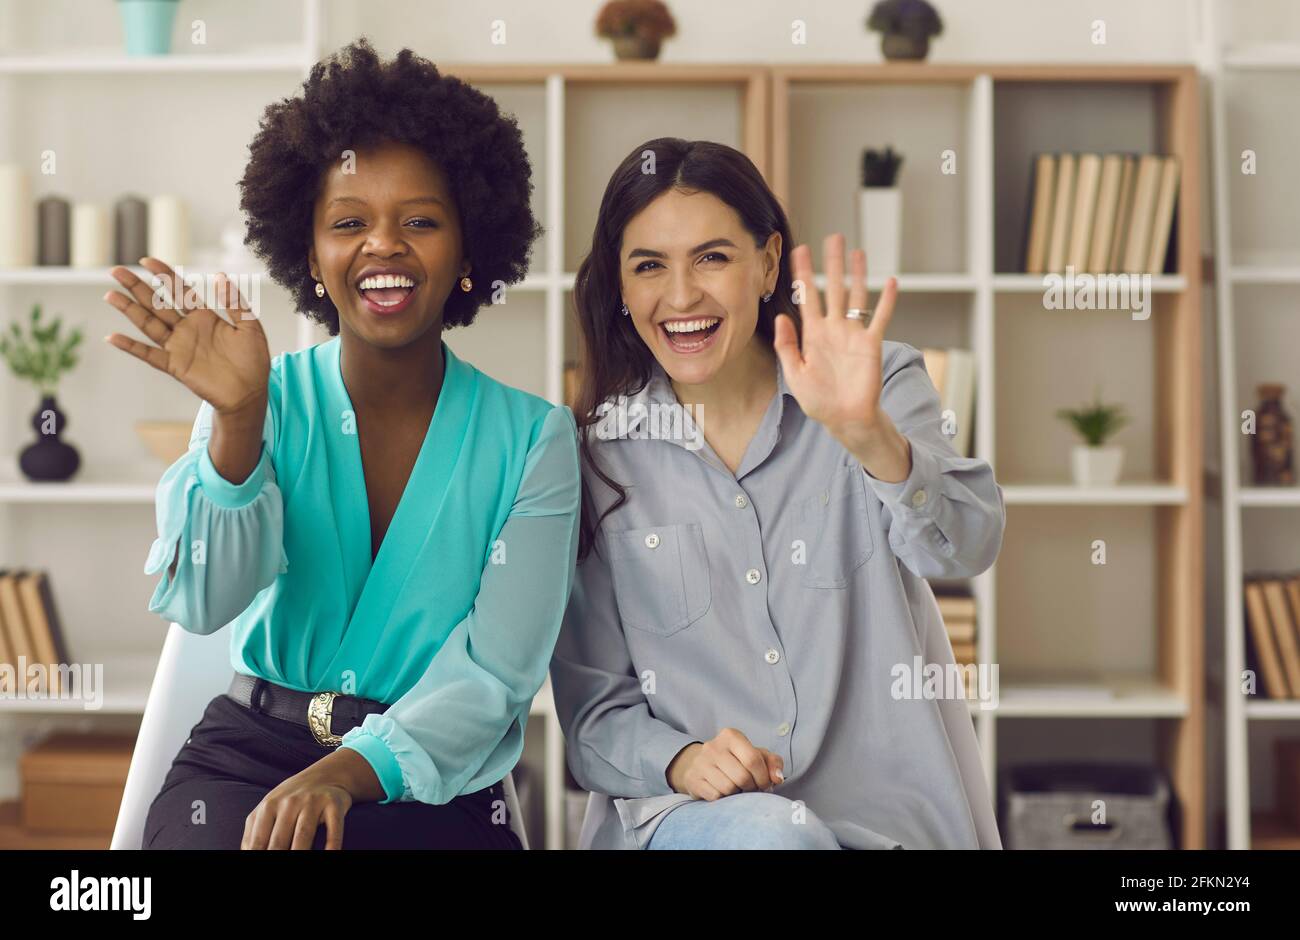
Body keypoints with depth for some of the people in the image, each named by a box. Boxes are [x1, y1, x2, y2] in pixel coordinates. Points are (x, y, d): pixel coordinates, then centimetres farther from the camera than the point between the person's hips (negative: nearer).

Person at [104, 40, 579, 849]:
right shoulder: (271, 402, 3)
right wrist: (237, 420, -22)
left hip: (434, 781, 0)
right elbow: (207, 604, -9)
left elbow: (497, 670, -8)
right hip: (248, 750, 1)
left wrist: (351, 770, -24)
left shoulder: (532, 439, -1)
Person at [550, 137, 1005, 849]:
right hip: (688, 815, 0)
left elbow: (966, 548, -18)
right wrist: (680, 760, -15)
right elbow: (594, 704, 5)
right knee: (770, 835, -31)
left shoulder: (880, 388, 2)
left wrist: (865, 432, -35)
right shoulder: (600, 456, 3)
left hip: (892, 817, 1)